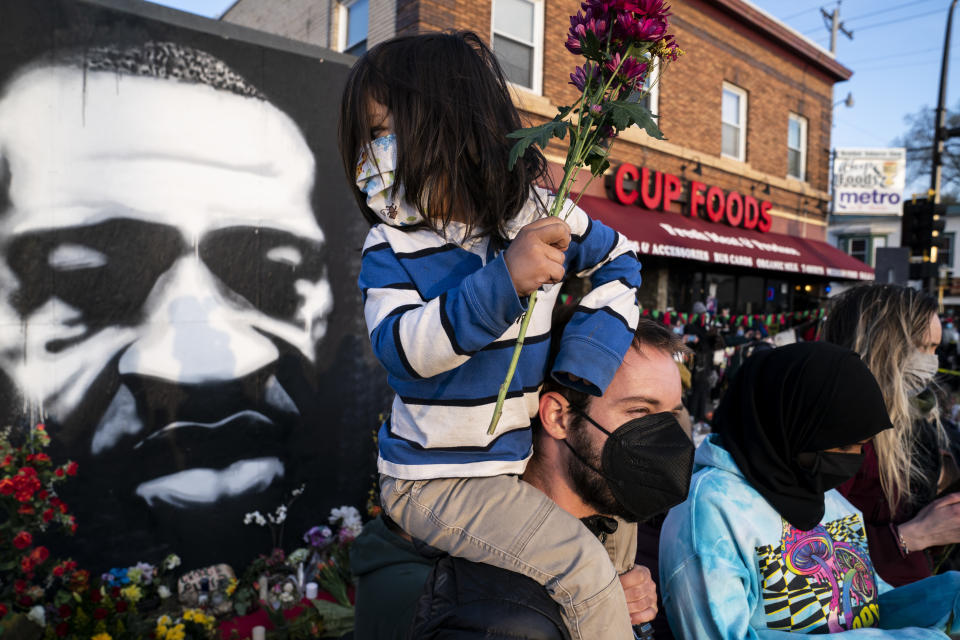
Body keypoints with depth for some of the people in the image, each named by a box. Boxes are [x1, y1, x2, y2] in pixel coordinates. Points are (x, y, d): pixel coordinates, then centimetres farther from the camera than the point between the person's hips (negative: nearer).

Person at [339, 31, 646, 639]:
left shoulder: (543, 215, -5)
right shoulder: (391, 247, -11)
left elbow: (619, 260, 9)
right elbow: (401, 347, -25)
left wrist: (586, 363, -4)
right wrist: (504, 282, -38)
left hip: (526, 453, 5)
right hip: (434, 478, -4)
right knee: (582, 567, -16)